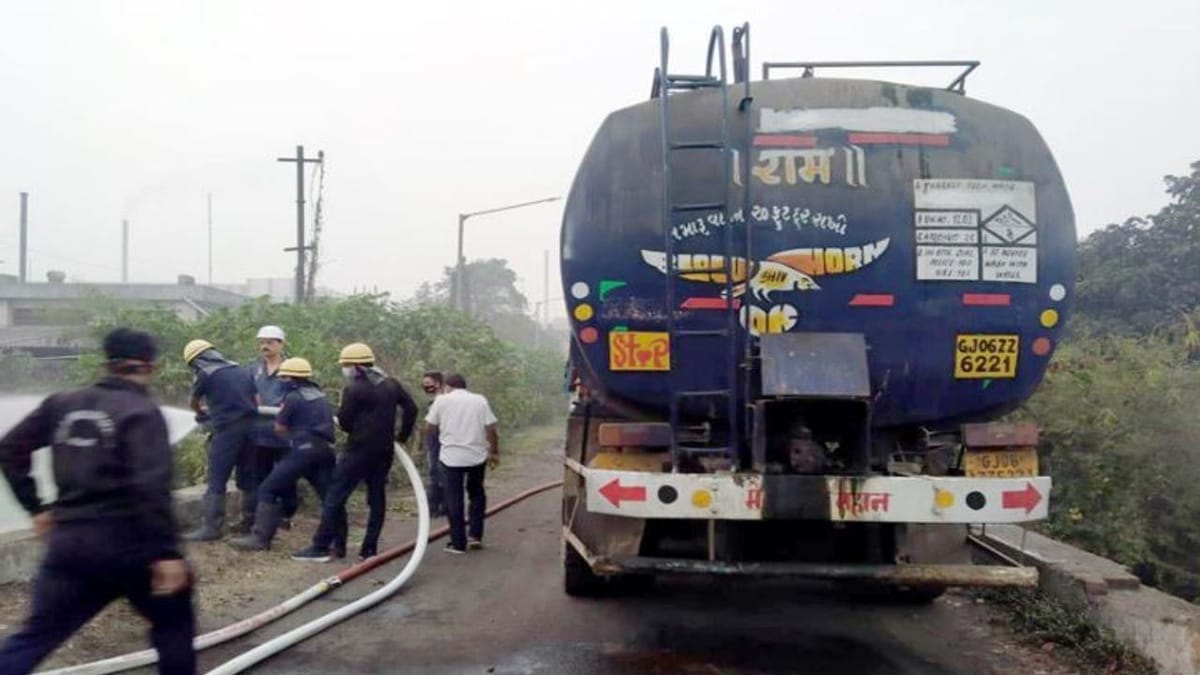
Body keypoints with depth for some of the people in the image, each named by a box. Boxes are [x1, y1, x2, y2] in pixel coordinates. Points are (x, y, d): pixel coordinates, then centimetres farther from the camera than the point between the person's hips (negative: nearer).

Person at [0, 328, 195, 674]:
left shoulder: (63, 403, 8)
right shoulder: (142, 412, -11)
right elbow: (151, 486, -22)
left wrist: (35, 507, 20)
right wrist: (167, 552, -21)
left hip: (68, 541, 5)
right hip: (126, 543, -5)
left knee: (36, 635, 13)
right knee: (173, 621, 15)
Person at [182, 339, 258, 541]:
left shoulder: (205, 375, -1)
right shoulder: (242, 371, 14)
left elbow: (194, 403, 16)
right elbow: (257, 400, 17)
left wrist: (201, 413, 37)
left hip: (227, 429, -6)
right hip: (250, 427, 6)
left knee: (217, 481, -2)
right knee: (247, 477, 14)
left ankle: (211, 527, -4)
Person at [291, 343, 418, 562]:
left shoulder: (354, 389, -10)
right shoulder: (391, 385, 9)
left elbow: (344, 422, -7)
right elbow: (411, 408, 9)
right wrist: (402, 436, 14)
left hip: (359, 450, -6)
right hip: (384, 451, 6)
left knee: (335, 496, -2)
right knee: (377, 498, 9)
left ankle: (321, 547, -3)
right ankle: (369, 549, 9)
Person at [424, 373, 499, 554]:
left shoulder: (442, 400, 0)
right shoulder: (479, 400, 3)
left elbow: (431, 428, 3)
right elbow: (491, 429, -2)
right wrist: (495, 452, 8)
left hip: (451, 456, -2)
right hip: (477, 456, 2)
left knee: (454, 499, 5)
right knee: (476, 493, 20)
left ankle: (458, 543, 7)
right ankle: (475, 535, 16)